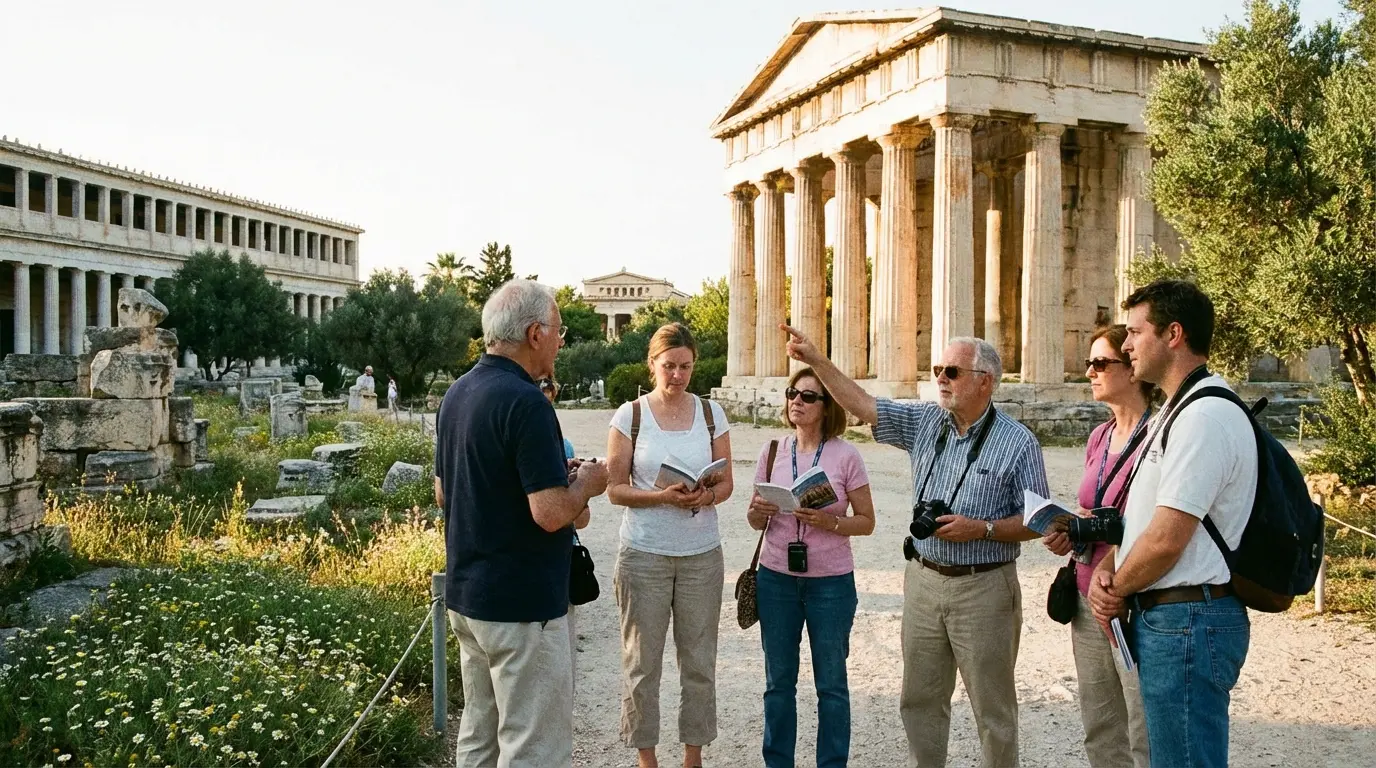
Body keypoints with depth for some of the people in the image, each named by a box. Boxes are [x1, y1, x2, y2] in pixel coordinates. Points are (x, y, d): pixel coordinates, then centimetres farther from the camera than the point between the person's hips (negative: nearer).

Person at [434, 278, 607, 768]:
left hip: (464, 596, 9)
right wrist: (585, 484, -5)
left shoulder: (456, 394, 7)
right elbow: (550, 513, -26)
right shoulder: (525, 402, -21)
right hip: (521, 604, -9)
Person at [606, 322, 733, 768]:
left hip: (701, 555, 2)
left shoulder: (711, 413, 4)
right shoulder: (630, 415, -2)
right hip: (644, 554, -2)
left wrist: (706, 496, -15)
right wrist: (663, 497, -19)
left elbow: (725, 483, 8)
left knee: (699, 661, 8)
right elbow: (615, 489, -3)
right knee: (642, 661, 5)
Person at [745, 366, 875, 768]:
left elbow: (866, 522, -3)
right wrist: (758, 513, -13)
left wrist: (829, 522, -21)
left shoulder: (846, 456, -6)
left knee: (831, 683, 7)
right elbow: (757, 522, 10)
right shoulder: (772, 453, 3)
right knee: (778, 681, 12)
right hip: (776, 579, 3)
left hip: (831, 582, -3)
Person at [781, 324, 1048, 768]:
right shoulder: (925, 422, 4)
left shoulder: (1017, 442, -9)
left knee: (992, 708, 7)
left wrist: (981, 529, -21)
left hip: (983, 588, -5)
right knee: (919, 700, 15)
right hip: (923, 578, 5)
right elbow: (862, 405, 4)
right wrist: (816, 361, -4)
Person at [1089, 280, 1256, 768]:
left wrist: (1118, 592, -6)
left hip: (1186, 622, -10)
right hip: (1166, 617, 10)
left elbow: (1166, 540, -22)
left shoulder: (1205, 417, -19)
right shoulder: (1173, 412, 16)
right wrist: (1107, 569, 2)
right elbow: (1139, 514, 19)